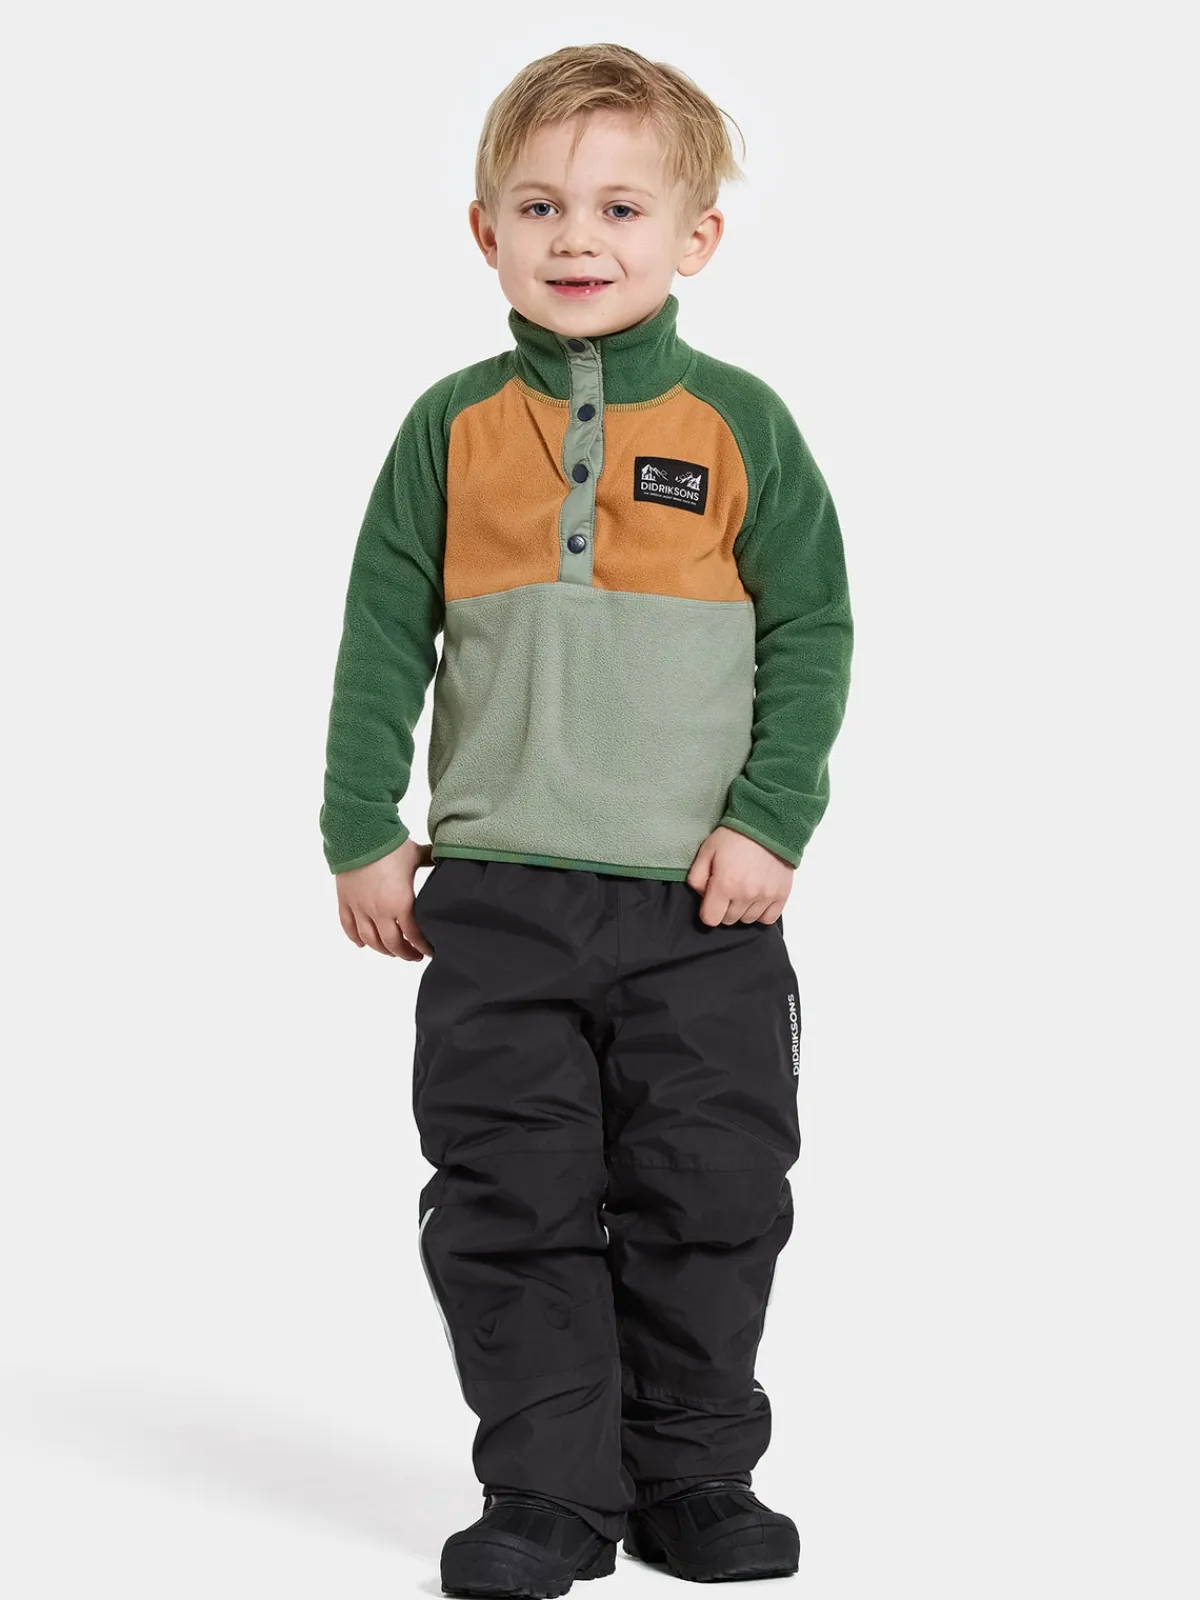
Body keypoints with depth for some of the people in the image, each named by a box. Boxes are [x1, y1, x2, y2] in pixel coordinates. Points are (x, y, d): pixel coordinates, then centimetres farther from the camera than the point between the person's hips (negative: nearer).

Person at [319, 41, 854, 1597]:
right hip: (496, 899, 1)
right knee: (511, 1207, 2)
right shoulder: (454, 428, 3)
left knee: (710, 1204, 5)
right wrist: (362, 836, 1)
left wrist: (770, 824, -7)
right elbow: (383, 639, 5)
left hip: (705, 903, -1)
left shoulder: (739, 424, 0)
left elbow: (812, 633, 1)